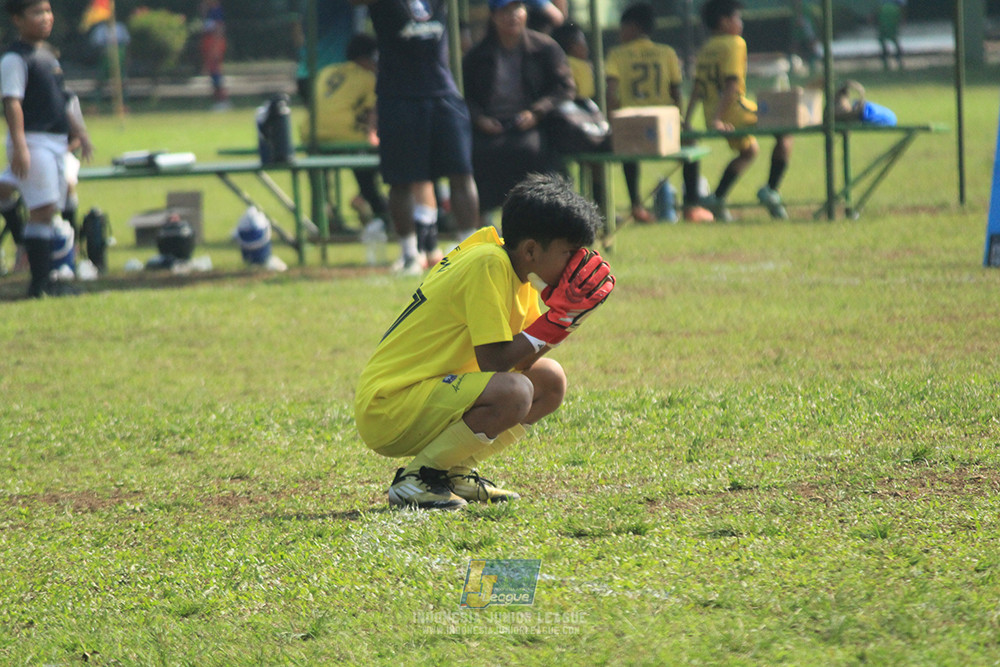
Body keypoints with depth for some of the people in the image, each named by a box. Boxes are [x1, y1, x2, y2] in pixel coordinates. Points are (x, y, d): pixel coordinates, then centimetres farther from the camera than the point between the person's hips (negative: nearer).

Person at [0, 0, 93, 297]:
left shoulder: (48, 56, 18)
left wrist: (79, 133, 24)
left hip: (56, 143, 9)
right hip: (33, 143, -9)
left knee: (51, 211, 8)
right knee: (42, 210, -12)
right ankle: (39, 282, -10)